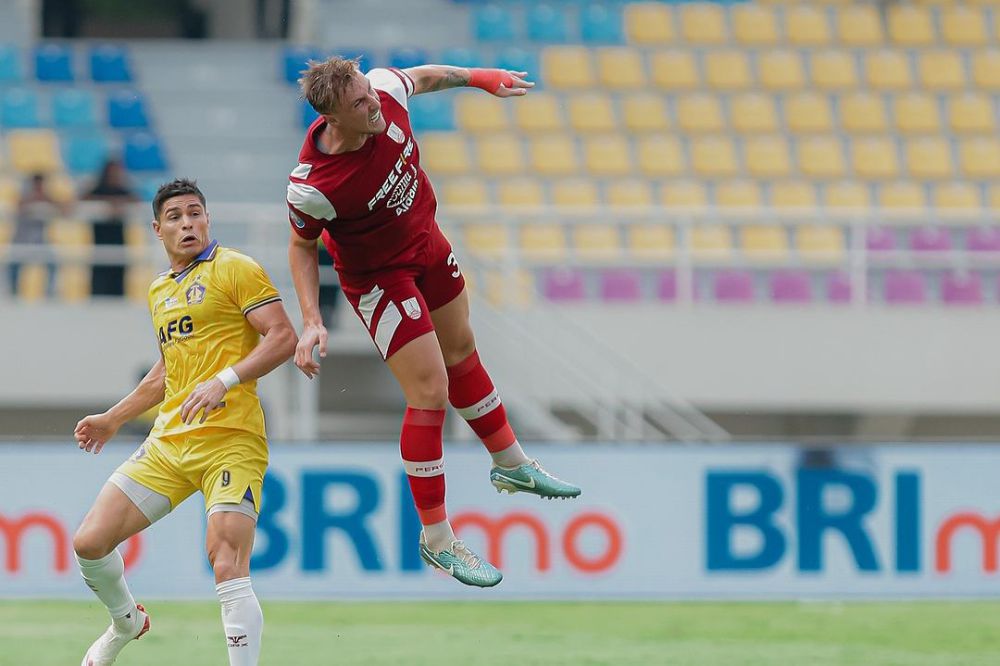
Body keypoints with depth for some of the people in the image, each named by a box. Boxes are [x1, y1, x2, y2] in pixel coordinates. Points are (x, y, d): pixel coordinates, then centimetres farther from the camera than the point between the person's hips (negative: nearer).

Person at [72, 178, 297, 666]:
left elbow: (282, 337, -11)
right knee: (90, 542, 1)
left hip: (230, 441, -7)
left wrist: (224, 381, -22)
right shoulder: (159, 292, 21)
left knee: (227, 564, -21)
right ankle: (126, 623, 29)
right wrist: (115, 418, 38)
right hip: (168, 440, 7)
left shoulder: (235, 270, -1)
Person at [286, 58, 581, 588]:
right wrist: (311, 320, -24)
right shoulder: (311, 185, -37)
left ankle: (511, 464, 49)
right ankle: (436, 539, 5)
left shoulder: (384, 91, -26)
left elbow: (424, 77, 0)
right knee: (430, 392, -9)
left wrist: (477, 78, 10)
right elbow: (301, 246, -16)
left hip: (426, 241, 7)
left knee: (461, 354, 25)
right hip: (377, 275, -7)